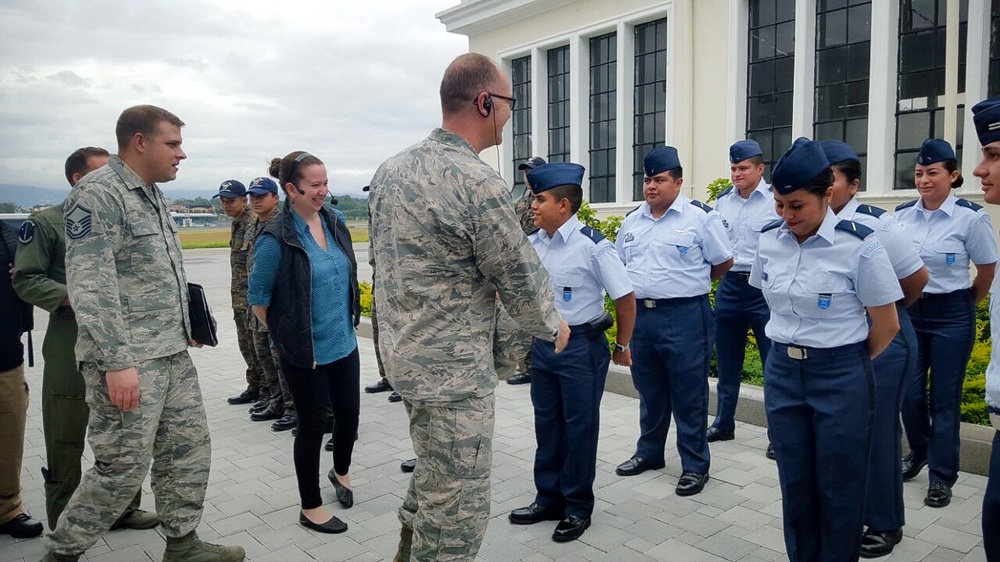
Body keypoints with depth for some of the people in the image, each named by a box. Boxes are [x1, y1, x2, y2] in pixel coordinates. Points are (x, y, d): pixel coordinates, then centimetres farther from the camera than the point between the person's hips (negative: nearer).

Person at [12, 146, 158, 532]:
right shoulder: (46, 223, -4)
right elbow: (26, 280, -8)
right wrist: (75, 298, -20)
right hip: (71, 347, -5)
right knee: (67, 440, 6)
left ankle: (124, 508, 29)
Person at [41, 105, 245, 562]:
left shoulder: (152, 194, 15)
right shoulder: (98, 193, -13)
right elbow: (90, 285, -20)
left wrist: (184, 327, 20)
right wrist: (117, 361, -24)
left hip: (173, 354, 9)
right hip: (127, 361, -9)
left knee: (189, 449, 12)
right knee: (123, 467, 0)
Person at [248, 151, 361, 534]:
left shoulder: (335, 224, 2)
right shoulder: (276, 239, -16)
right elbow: (258, 299, -9)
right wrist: (287, 336, -4)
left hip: (344, 343, 6)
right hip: (305, 352, -6)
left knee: (349, 412, 15)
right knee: (313, 424, 6)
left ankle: (341, 471, 45)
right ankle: (310, 508, 26)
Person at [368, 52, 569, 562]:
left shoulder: (390, 169, 4)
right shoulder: (480, 184, -22)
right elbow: (522, 278, -15)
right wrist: (553, 327, 5)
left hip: (400, 349, 9)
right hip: (453, 367, -9)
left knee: (435, 470, 29)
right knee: (456, 506, 7)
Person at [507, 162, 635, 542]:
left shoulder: (592, 245, -17)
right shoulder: (531, 243, -1)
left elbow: (625, 297, -9)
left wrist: (622, 346, -1)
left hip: (581, 346, -6)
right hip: (541, 343, 6)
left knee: (579, 426, 7)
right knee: (546, 422, 15)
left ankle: (577, 507, 24)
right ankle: (548, 498, 32)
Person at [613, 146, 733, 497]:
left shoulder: (699, 217, -6)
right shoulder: (631, 221, 11)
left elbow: (724, 262, 1)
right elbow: (620, 265, 20)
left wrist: (690, 283, 7)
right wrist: (646, 286, 10)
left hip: (684, 316, -5)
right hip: (639, 314, 6)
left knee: (688, 396, 4)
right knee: (649, 391, 18)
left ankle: (695, 465, 18)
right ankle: (649, 452, 34)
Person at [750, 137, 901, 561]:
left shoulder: (859, 245, -14)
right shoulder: (768, 241, -1)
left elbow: (886, 326, -5)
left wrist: (848, 364, 7)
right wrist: (792, 346, 14)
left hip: (841, 377, -4)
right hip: (782, 371, 4)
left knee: (840, 488, 9)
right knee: (794, 483, 14)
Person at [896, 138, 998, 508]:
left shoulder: (970, 217, -11)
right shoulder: (902, 215, -1)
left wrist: (963, 305, 12)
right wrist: (905, 301, 14)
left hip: (950, 315, -3)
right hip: (909, 311, 3)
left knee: (944, 399, 5)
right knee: (910, 394, 8)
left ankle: (942, 477, 19)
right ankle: (919, 453, 35)